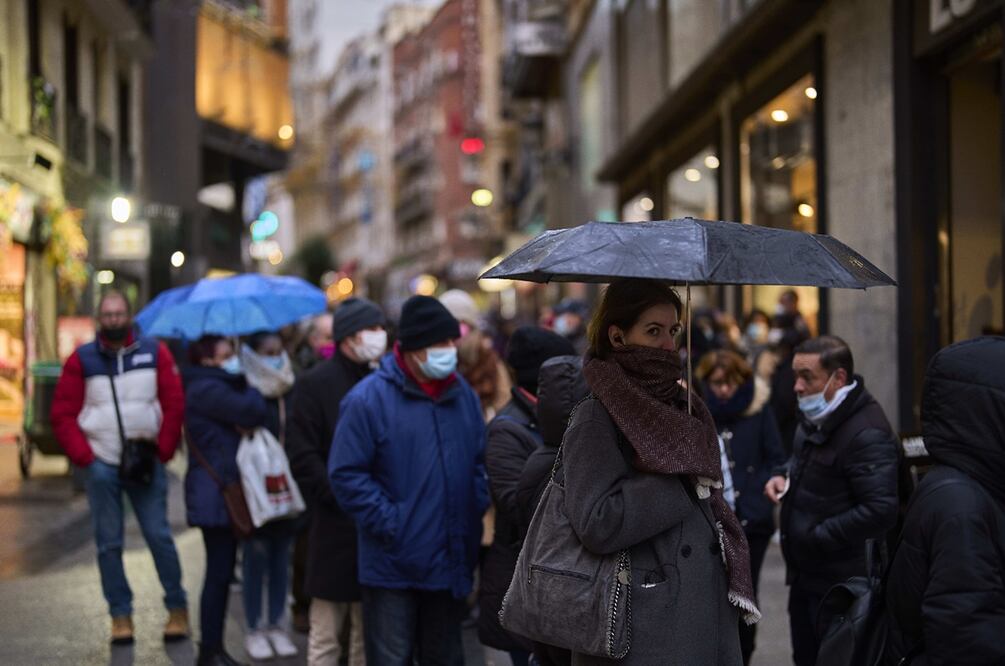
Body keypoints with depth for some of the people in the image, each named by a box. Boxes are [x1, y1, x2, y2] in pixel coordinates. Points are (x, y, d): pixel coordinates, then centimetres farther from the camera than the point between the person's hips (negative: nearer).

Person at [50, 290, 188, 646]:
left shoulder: (155, 352, 2)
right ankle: (120, 615, 12)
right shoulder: (82, 359, 1)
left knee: (159, 536, -2)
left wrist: (162, 452, -4)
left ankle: (177, 608, 10)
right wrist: (84, 457, -5)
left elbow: (175, 404, 1)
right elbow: (62, 414, 2)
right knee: (108, 544, 5)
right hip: (102, 466, 1)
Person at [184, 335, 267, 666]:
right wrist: (250, 391, -1)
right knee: (219, 573, -9)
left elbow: (257, 417, 17)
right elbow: (254, 412, -19)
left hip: (225, 492, 10)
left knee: (222, 571, 12)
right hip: (215, 493, -10)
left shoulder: (216, 387, 20)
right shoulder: (206, 390, -13)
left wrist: (249, 422, -4)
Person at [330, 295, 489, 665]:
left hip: (451, 561, 6)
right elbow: (346, 474, -13)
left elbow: (480, 460, 18)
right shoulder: (368, 398, -12)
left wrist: (477, 509, 4)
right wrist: (390, 523, -16)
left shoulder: (462, 393, 7)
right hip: (393, 563, -5)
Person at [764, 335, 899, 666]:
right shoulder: (816, 418, 8)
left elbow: (881, 511, -30)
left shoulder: (866, 434, -24)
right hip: (805, 574, 10)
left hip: (841, 585, -10)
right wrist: (784, 475, 7)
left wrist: (817, 536, -21)